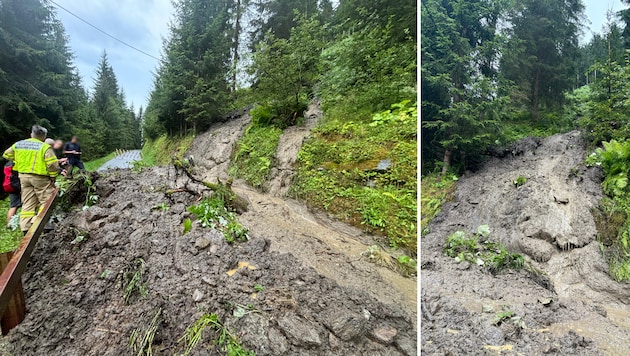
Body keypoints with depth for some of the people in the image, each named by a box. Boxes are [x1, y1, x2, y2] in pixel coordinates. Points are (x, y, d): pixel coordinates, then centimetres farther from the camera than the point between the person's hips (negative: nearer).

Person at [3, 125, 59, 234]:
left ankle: (26, 228, 13)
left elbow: (7, 155, 21)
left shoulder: (18, 144, 8)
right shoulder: (45, 147, -11)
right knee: (45, 201, 5)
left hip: (23, 176, 6)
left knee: (27, 203, 12)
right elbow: (53, 164, -17)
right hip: (40, 177, -6)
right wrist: (53, 177, -4)